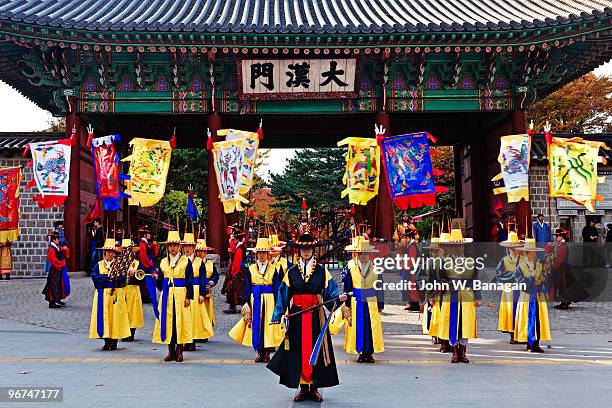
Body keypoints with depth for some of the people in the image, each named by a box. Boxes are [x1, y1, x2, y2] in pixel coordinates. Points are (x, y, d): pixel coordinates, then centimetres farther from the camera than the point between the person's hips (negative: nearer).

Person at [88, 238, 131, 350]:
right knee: (104, 317, 1)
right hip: (102, 294, 1)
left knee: (115, 316, -2)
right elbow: (94, 276, -6)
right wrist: (107, 276, -15)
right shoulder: (98, 265, 9)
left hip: (116, 294, -1)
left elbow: (122, 278, -5)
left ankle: (114, 342, 6)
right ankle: (107, 342, 10)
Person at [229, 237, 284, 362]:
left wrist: (277, 304, -3)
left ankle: (267, 353, 6)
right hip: (255, 300, 1)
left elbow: (276, 288, 4)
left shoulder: (273, 269, 5)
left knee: (268, 325, -2)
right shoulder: (251, 269, 8)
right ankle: (259, 352, 11)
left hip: (269, 300, -1)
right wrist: (246, 303, 0)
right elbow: (247, 288, 8)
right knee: (256, 325, 1)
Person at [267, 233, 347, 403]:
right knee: (298, 351, 2)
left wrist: (339, 299, -18)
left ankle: (314, 388, 11)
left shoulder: (322, 271, 4)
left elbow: (330, 294, 3)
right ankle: (303, 388, 12)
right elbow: (283, 295, 5)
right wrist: (277, 317, -1)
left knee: (316, 350, 1)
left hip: (316, 316, -1)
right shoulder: (291, 272, 6)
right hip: (297, 316, 1)